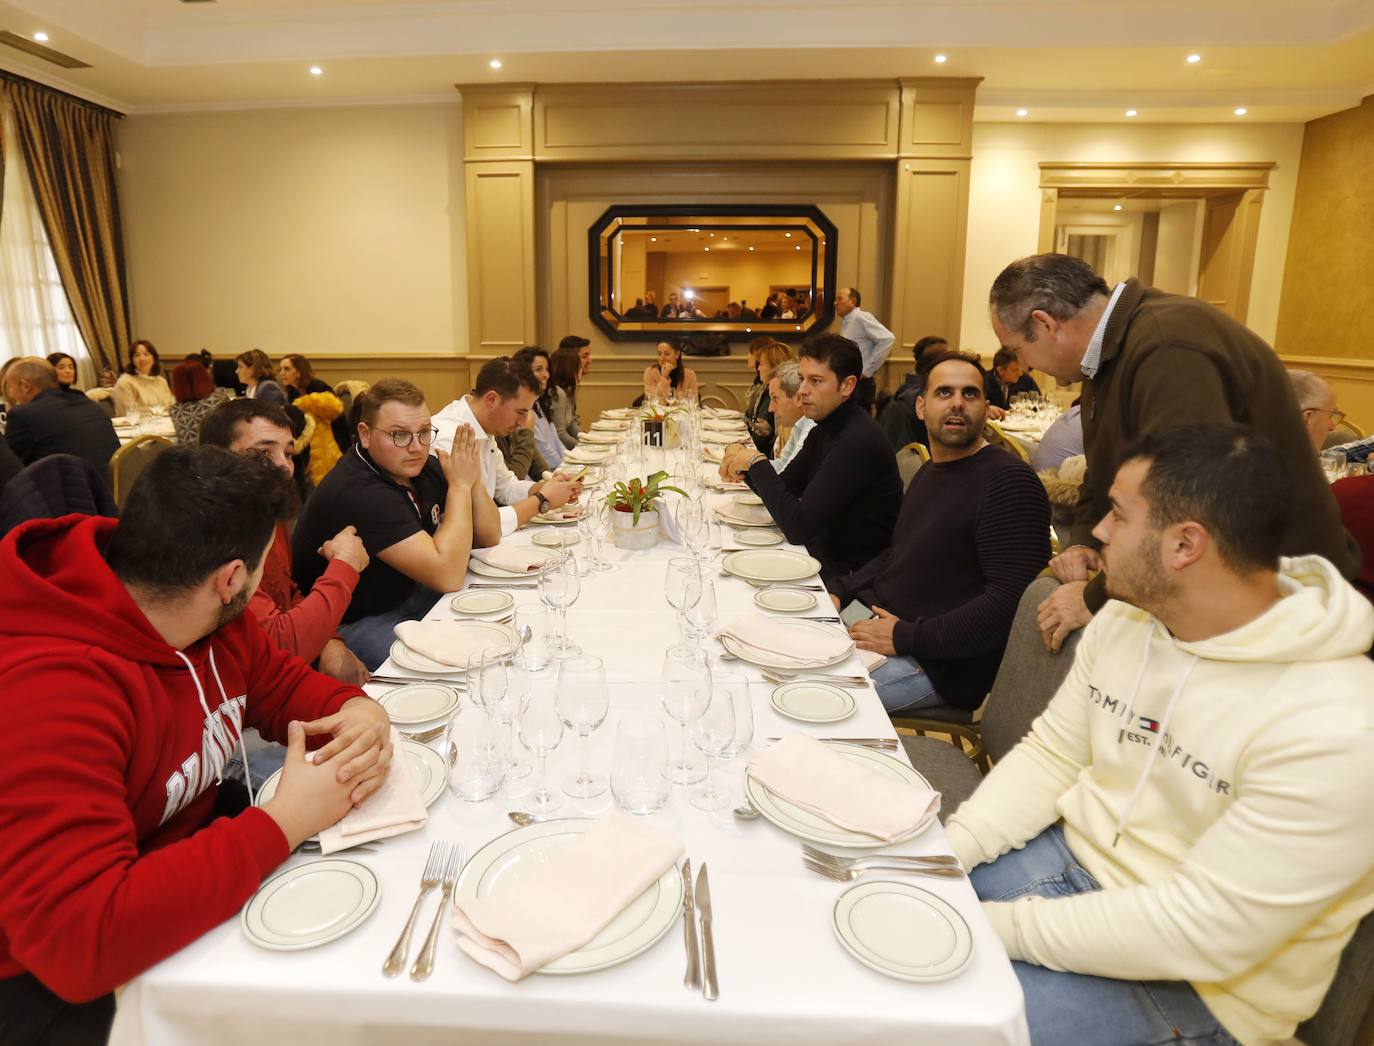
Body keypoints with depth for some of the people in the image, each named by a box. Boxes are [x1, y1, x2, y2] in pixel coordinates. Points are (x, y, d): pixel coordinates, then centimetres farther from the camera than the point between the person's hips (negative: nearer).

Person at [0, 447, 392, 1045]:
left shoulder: (201, 616, -9)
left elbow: (281, 684, 7)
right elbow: (80, 938, -39)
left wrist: (357, 709, -15)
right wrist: (284, 822, -33)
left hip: (200, 849, 8)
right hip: (64, 979, -7)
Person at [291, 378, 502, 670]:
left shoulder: (422, 467, 0)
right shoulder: (357, 492, -28)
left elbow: (489, 537, 5)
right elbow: (447, 575, -32)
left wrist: (474, 480, -14)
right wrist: (460, 485, -23)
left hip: (409, 594, 9)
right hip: (350, 624, -9)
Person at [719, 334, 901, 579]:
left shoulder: (858, 441, -25)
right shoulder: (825, 428, 6)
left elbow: (798, 528, -27)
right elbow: (785, 489, 11)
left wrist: (757, 464, -18)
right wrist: (746, 460, -8)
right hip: (824, 548, 8)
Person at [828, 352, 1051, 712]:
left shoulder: (1009, 481, -16)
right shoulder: (930, 473, 15)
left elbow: (1012, 600, -25)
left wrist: (907, 638, -22)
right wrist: (839, 591, 7)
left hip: (939, 664, -9)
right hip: (877, 622, 9)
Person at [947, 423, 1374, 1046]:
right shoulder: (1124, 619, -5)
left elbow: (1200, 931, -27)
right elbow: (1050, 756, 1)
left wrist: (999, 925, -24)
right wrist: (946, 849, -12)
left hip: (1186, 984, -6)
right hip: (1066, 858, 6)